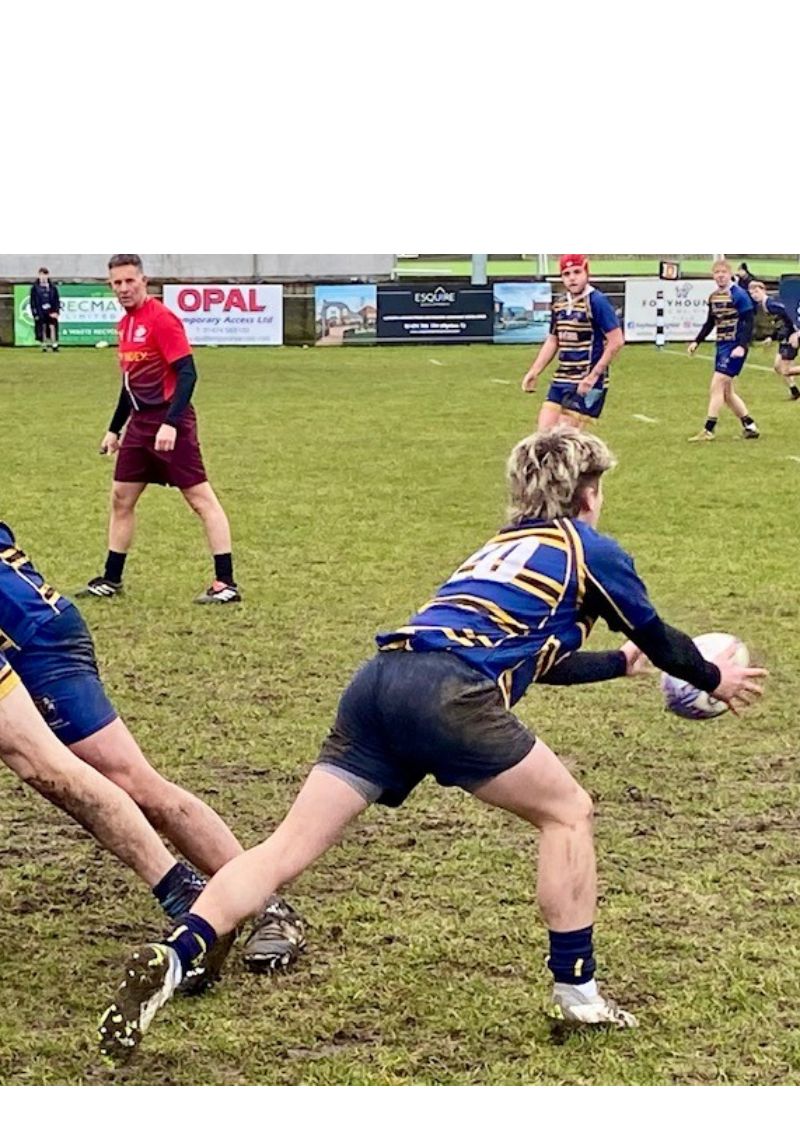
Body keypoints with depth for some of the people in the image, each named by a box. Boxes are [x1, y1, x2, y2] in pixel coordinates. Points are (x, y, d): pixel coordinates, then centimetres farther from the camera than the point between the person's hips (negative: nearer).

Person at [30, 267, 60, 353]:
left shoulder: (52, 287, 6)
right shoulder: (35, 288, 2)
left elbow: (57, 300, 8)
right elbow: (33, 301, 3)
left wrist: (56, 311, -2)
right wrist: (35, 313, -4)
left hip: (51, 312, 0)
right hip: (41, 312, 0)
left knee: (52, 327, -9)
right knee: (43, 328, 2)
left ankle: (54, 345, -6)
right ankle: (44, 346, 10)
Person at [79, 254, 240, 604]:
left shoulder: (161, 319, -13)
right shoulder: (126, 323, 13)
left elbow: (187, 373, -19)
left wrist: (171, 423, -26)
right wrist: (114, 429, 25)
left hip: (168, 423, -9)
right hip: (140, 423, 9)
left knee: (201, 498, -6)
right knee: (121, 497, 12)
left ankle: (226, 584, -6)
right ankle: (111, 579, 23)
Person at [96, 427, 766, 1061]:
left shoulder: (506, 546, 36)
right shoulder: (593, 551, 17)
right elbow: (658, 638, 28)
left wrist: (621, 662, 65)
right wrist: (717, 679, 47)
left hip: (379, 679, 7)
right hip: (447, 693, -6)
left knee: (289, 849, 0)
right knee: (567, 812, 13)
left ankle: (171, 960, -17)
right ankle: (577, 996, 14)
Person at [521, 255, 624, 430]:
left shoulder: (596, 302, -12)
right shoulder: (559, 304, 12)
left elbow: (616, 341, -16)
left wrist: (594, 375, -19)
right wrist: (533, 372, 14)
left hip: (587, 383, -8)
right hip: (561, 380, 8)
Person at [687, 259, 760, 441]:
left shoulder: (739, 295, -12)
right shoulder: (713, 297, 10)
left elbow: (748, 322, -15)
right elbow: (710, 323, 21)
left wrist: (742, 346, -25)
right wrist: (697, 341, 12)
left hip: (734, 347, -8)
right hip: (721, 346, 8)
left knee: (717, 385, -13)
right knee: (726, 391, 9)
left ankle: (708, 430, -11)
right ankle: (750, 426, 18)